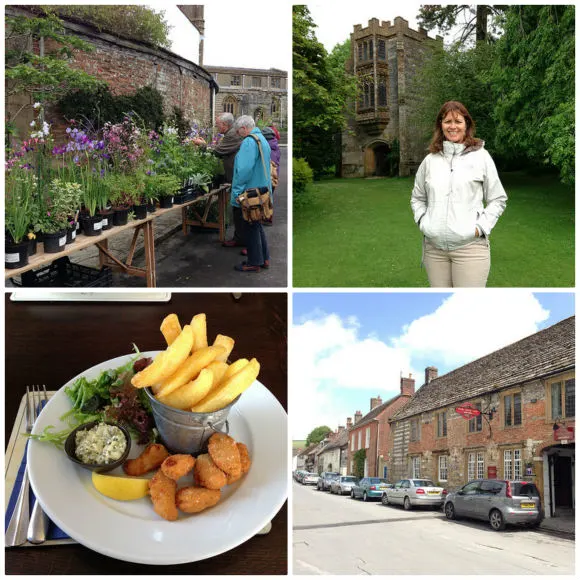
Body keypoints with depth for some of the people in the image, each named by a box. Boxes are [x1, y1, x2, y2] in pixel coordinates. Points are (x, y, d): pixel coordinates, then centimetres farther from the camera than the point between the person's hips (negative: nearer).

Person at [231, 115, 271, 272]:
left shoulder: (249, 142, -17)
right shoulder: (263, 139, 14)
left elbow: (244, 169, -24)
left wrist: (236, 190, -18)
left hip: (250, 191, -10)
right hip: (262, 189, 10)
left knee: (250, 227, -1)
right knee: (257, 225, 19)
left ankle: (254, 263, 6)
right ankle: (264, 258, 24)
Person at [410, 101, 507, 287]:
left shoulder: (481, 156, 2)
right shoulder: (430, 160, 9)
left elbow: (498, 200, 6)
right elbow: (417, 198, 22)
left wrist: (480, 227, -5)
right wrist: (422, 221, 6)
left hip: (470, 246, -3)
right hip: (434, 248, 3)